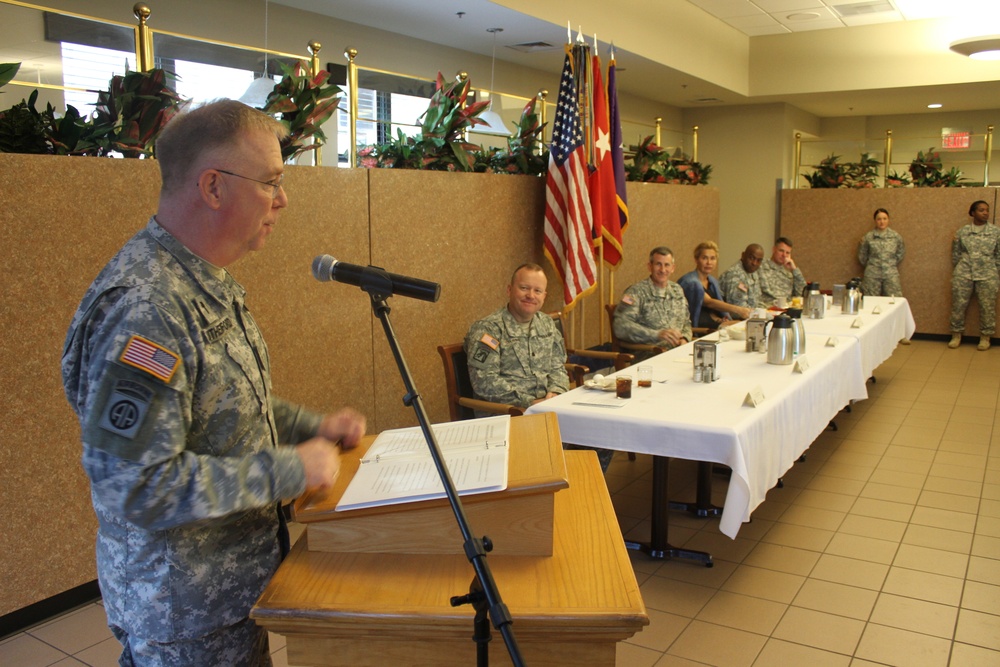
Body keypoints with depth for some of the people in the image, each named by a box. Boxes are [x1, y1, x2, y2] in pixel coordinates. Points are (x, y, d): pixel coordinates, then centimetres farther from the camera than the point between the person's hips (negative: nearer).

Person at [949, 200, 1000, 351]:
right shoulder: (962, 232, 6)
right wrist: (956, 272, 10)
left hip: (987, 275, 0)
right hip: (963, 274, 1)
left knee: (987, 306, 1)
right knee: (958, 304, 2)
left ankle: (985, 337, 12)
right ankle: (956, 335, 14)